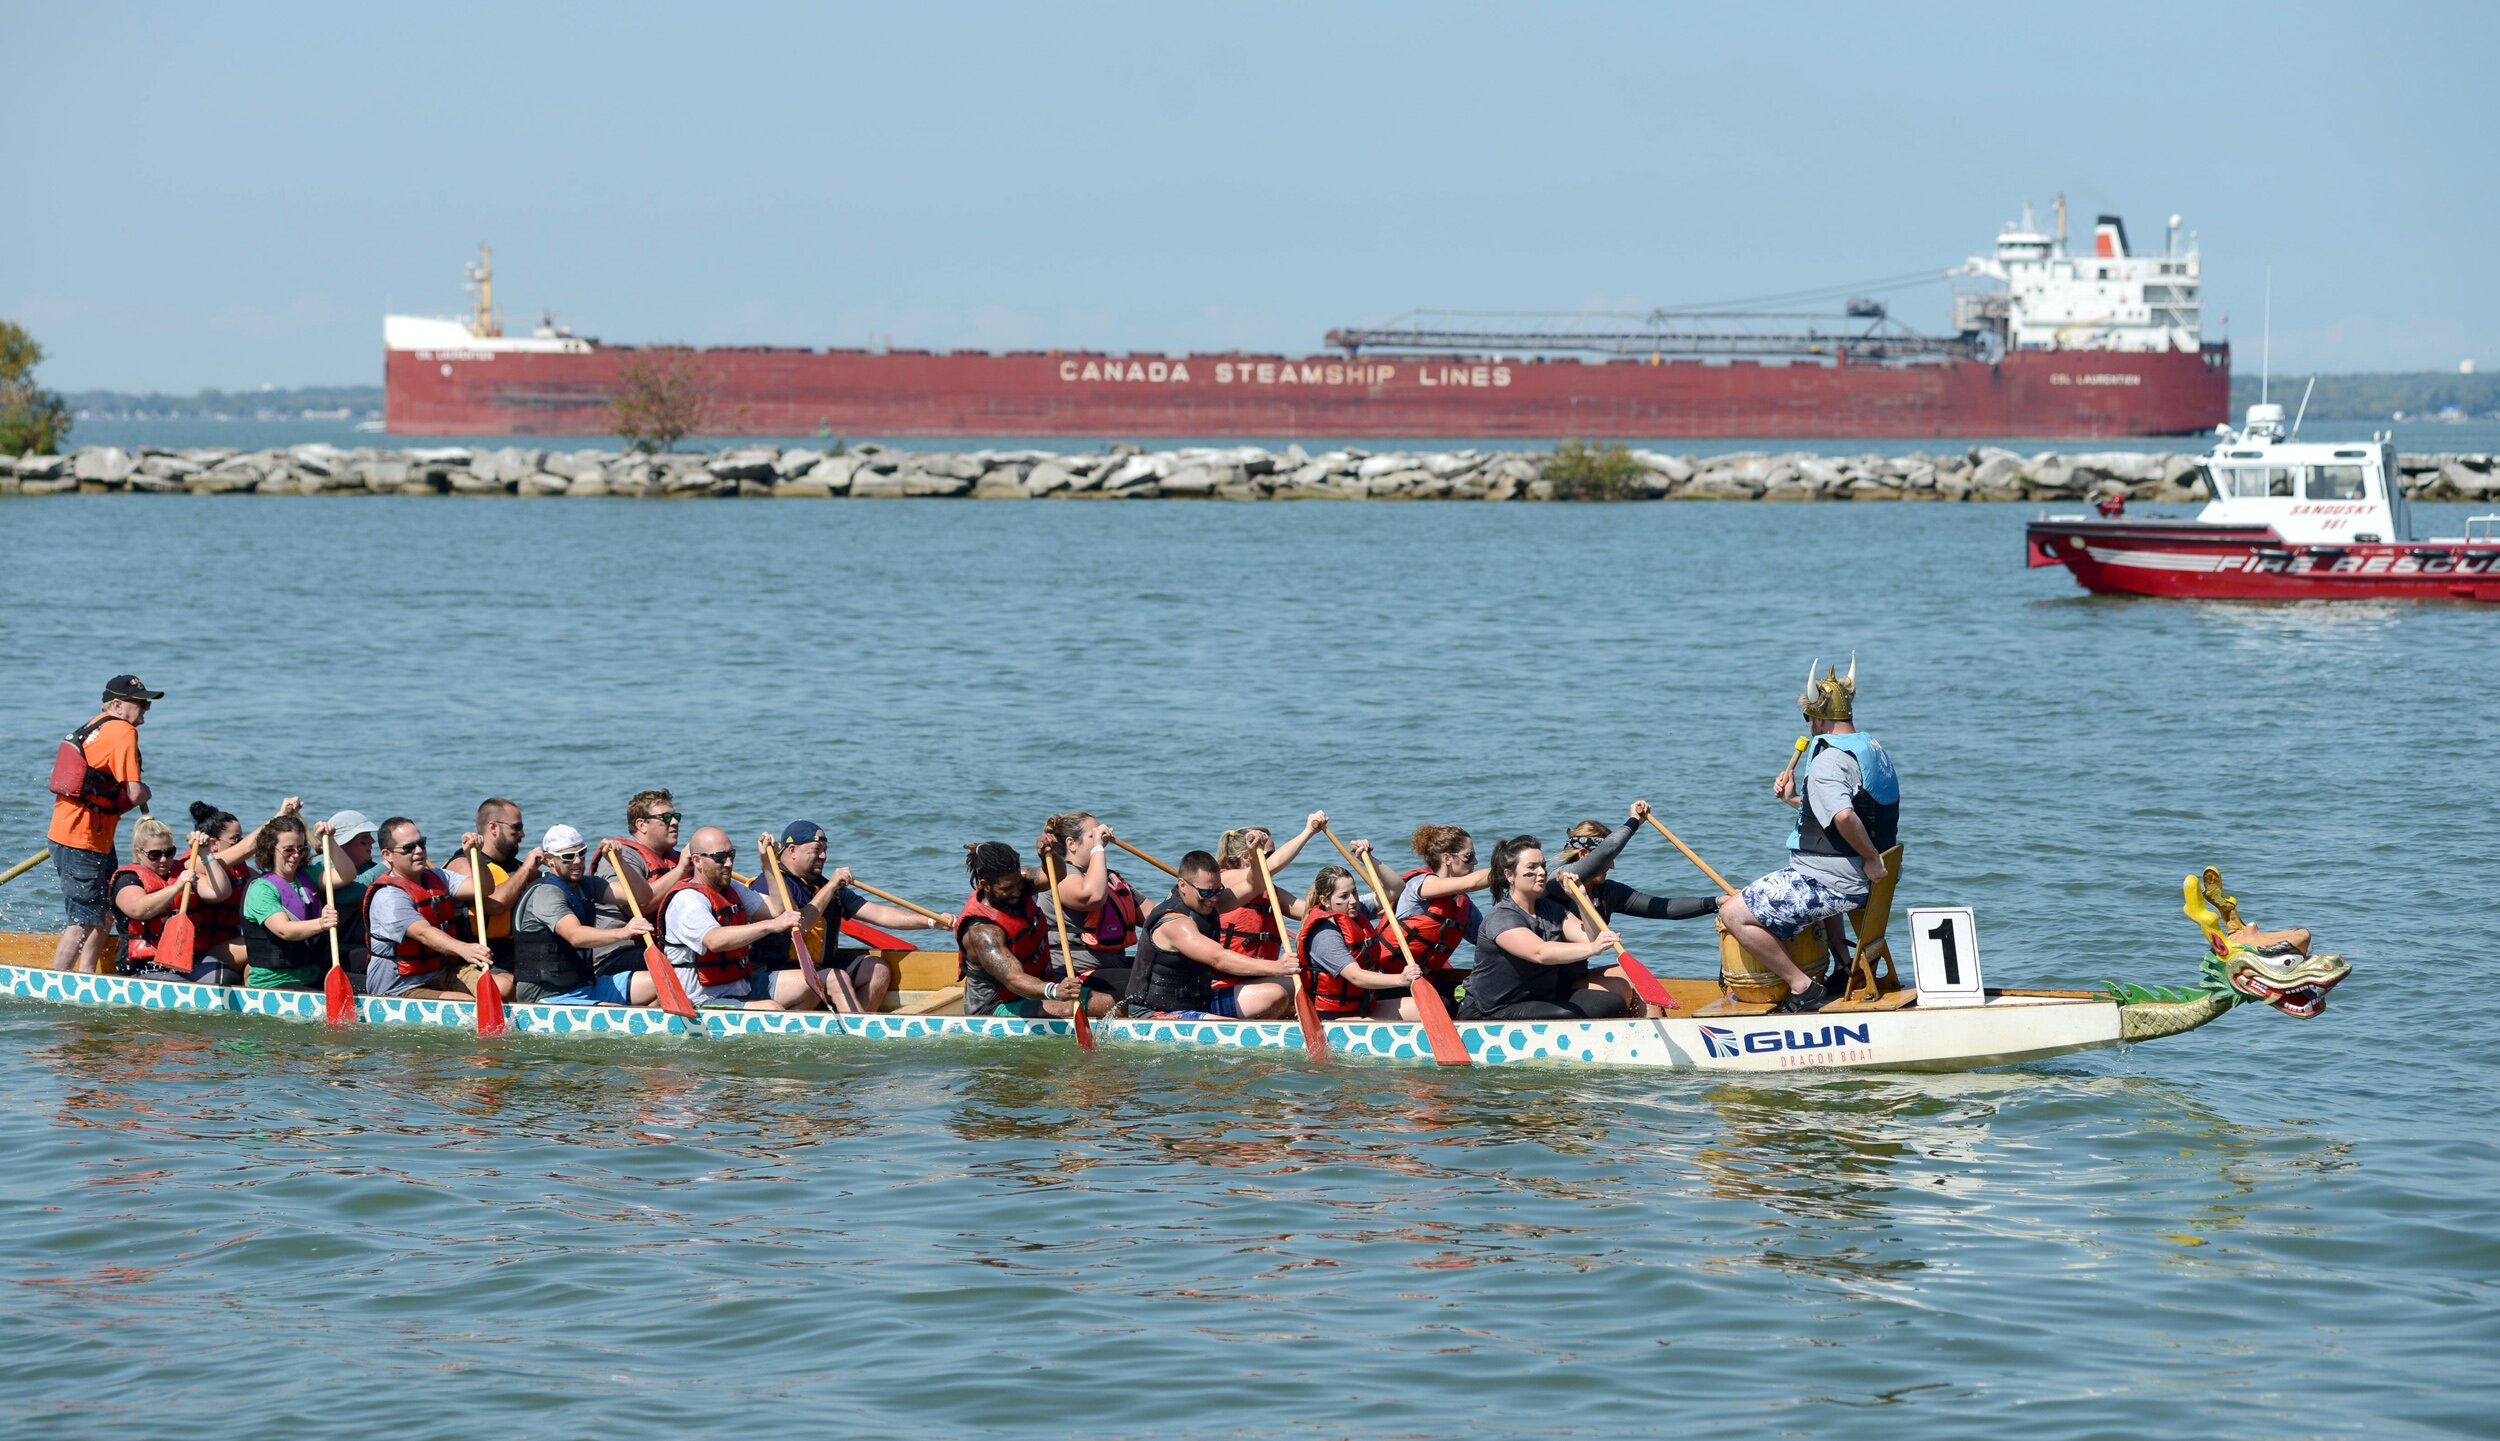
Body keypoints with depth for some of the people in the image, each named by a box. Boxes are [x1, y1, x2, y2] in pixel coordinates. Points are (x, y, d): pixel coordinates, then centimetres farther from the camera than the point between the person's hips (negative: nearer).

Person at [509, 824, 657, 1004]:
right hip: (549, 996, -9)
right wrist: (622, 933, -45)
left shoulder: (586, 885, 13)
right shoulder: (545, 893, -13)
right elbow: (575, 936, -31)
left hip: (584, 987, 9)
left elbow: (642, 897, 7)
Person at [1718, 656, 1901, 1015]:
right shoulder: (1872, 750, 11)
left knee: (1733, 914, -11)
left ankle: (1804, 988, -10)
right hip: (1859, 883, 10)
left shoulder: (1827, 762, -20)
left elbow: (1844, 817, -37)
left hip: (1829, 884, -10)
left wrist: (1871, 857, -24)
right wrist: (1795, 800, 15)